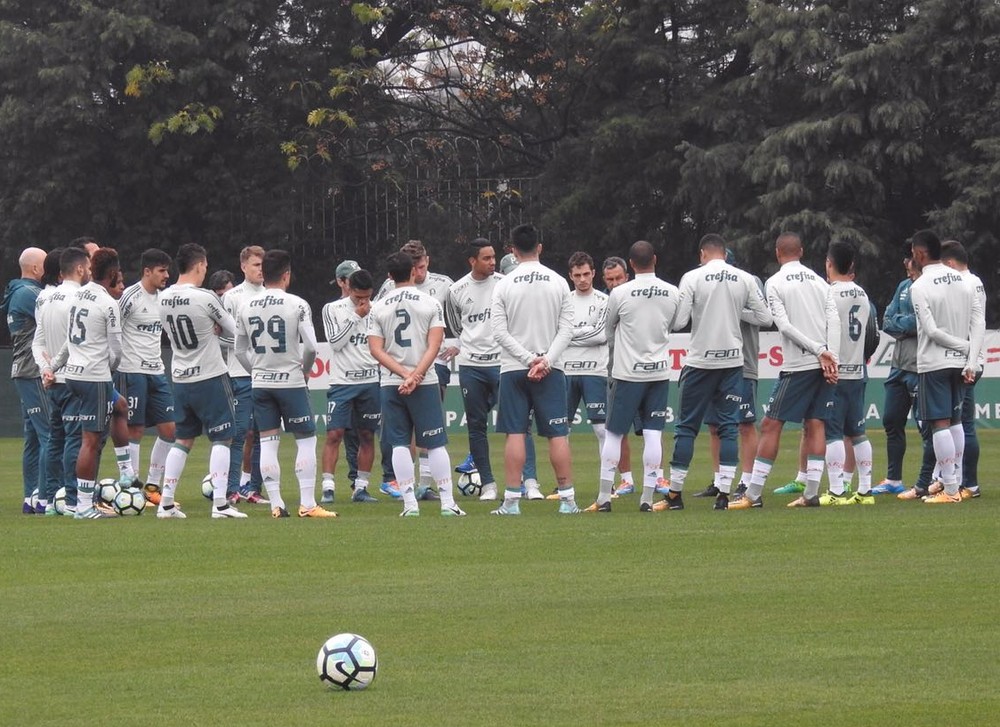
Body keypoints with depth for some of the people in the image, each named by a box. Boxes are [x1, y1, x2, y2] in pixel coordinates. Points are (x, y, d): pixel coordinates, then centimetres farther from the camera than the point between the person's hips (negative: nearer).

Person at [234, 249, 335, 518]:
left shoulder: (246, 306, 3)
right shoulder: (297, 305, -10)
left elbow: (240, 350, 9)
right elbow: (310, 347, -13)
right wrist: (305, 371, 5)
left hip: (260, 382, 4)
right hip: (291, 381, -4)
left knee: (268, 442, 6)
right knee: (306, 440, 4)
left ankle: (276, 505, 4)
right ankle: (307, 504, -1)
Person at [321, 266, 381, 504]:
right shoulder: (332, 309, 0)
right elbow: (335, 342, -9)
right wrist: (355, 317, -11)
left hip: (370, 383, 2)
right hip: (342, 382, -2)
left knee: (367, 436, 4)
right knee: (334, 434, -9)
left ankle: (361, 488, 11)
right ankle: (328, 487, -9)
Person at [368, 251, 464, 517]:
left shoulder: (378, 308, 3)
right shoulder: (431, 304, -1)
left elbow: (376, 350, -4)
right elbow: (434, 346, -10)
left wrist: (403, 374, -9)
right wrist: (415, 376, -14)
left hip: (390, 384, 1)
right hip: (426, 382, -1)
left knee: (399, 445, 4)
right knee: (435, 444, 2)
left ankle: (410, 503, -2)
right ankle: (447, 502, -2)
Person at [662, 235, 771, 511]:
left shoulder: (692, 278, -7)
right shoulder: (745, 280, 1)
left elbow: (678, 321, -10)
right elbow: (764, 318, 4)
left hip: (700, 361, -2)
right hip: (733, 361, 2)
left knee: (687, 426, 6)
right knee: (728, 427, 5)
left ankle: (675, 493, 8)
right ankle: (724, 493, -2)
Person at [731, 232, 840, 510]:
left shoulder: (775, 283, -1)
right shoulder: (818, 281, 12)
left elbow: (784, 325, -11)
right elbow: (834, 320, 3)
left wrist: (819, 351, -11)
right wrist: (831, 358, -4)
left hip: (797, 365, -5)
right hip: (824, 365, 5)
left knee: (771, 425, -2)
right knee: (815, 424, 7)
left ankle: (753, 494, -3)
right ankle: (811, 493, 2)